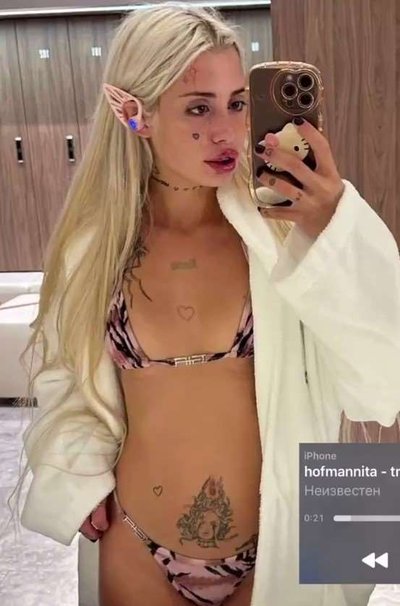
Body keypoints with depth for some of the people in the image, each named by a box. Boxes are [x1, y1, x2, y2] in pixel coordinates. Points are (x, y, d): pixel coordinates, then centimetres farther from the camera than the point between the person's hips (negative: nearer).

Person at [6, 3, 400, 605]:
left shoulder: (285, 230, -16)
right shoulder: (94, 246, -7)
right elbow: (67, 376, 8)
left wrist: (336, 233, -31)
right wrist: (80, 479, -2)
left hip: (276, 549, -1)